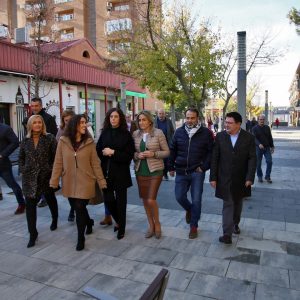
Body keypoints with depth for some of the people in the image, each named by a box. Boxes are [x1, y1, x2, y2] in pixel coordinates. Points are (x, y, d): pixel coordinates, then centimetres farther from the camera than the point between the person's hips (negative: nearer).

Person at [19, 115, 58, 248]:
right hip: (29, 178, 2)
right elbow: (21, 158, 14)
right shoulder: (25, 141, 5)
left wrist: (52, 170, -13)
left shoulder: (50, 138, -5)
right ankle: (33, 234, 7)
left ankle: (55, 220, 45)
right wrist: (23, 170, 3)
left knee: (51, 199, 19)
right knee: (30, 205, -2)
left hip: (46, 176, -2)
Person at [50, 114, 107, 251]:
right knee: (78, 208, 16)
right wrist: (53, 182, -3)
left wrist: (101, 181, -4)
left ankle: (80, 238, 15)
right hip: (69, 183, 2)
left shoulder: (89, 142, -5)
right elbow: (58, 163, -1)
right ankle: (89, 222, 47)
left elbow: (95, 163, -3)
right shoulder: (63, 141, -4)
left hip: (85, 182, -2)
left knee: (80, 209, -4)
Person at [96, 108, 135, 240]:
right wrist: (105, 153, -14)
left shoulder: (126, 134, -4)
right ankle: (119, 221, 35)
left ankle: (121, 229, 25)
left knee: (120, 201, 6)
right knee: (108, 200, 7)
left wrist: (113, 153, -16)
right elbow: (98, 151, 6)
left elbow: (129, 155, -9)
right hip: (106, 172, 3)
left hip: (121, 173, -3)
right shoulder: (104, 133, 6)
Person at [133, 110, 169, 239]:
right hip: (140, 171, 4)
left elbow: (167, 152, -3)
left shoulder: (158, 133, -6)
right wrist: (137, 155, -10)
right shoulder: (135, 134, 4)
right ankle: (151, 226, 29)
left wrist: (153, 154, -18)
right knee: (145, 200, 11)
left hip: (155, 171, -4)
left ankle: (157, 223, 19)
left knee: (151, 200, -9)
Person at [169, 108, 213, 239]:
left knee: (196, 200, 2)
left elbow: (211, 152, -2)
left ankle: (194, 226, 21)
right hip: (181, 171, 3)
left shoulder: (206, 133, -6)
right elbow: (172, 150, 10)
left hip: (197, 172, -2)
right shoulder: (179, 132, 3)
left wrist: (204, 167, -9)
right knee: (179, 197, 7)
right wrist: (171, 167, 8)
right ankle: (189, 209, 41)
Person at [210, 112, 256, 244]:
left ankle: (235, 223, 42)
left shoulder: (249, 137, -6)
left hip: (240, 179, 1)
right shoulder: (220, 136, -4)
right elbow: (214, 158, -3)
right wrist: (213, 177, -6)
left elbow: (252, 159, -7)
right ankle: (227, 234, -2)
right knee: (228, 205, -3)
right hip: (225, 178, -1)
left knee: (238, 203, 19)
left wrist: (250, 178, -15)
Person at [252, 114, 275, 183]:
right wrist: (259, 144, -33)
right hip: (258, 148, -3)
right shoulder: (255, 128, -4)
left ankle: (267, 176, 8)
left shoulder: (267, 128, 9)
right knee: (258, 163, 3)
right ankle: (260, 176, 19)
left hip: (267, 148, 3)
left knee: (269, 162, -5)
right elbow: (254, 138, -17)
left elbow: (270, 137, 15)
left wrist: (272, 146, 12)